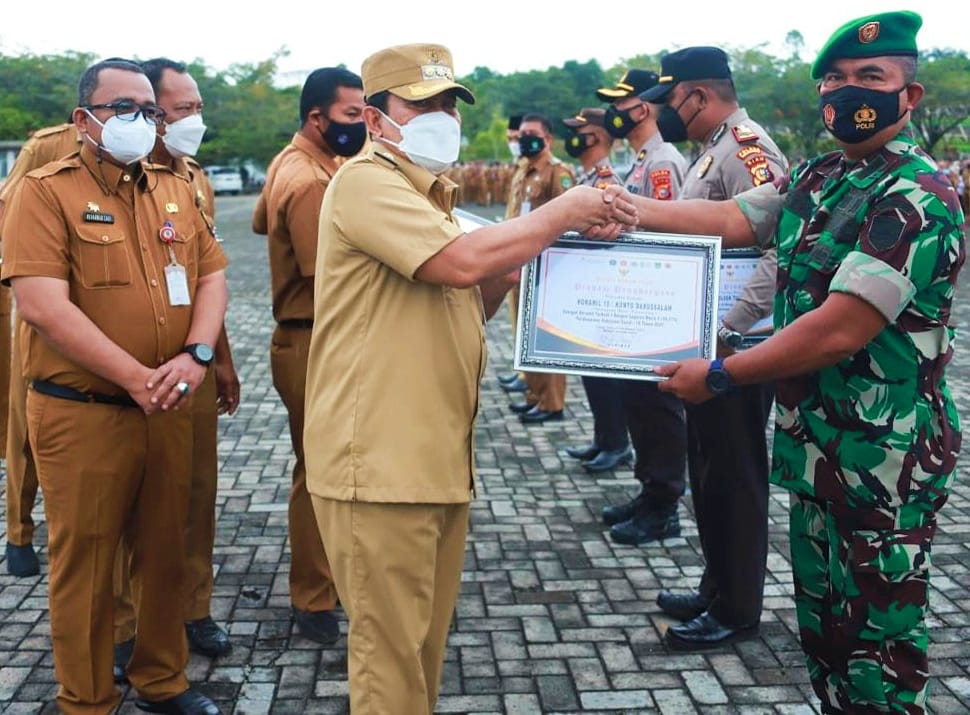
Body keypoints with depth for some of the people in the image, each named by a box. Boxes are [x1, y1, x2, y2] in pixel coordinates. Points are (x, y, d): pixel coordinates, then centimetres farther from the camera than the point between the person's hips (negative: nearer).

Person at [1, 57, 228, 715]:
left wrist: (196, 355, -10)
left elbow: (212, 275, 9)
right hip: (82, 413, -5)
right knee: (85, 563, 7)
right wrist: (136, 378, -20)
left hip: (169, 409, 5)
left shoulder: (175, 191, 11)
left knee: (165, 552, 16)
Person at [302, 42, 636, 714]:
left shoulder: (427, 193, 20)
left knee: (426, 642, 19)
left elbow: (468, 303, 22)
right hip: (381, 462, -9)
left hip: (438, 458, 10)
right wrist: (562, 211, -12)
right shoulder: (366, 181, -12)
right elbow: (463, 260, -25)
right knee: (391, 656, 1)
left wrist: (512, 258, 4)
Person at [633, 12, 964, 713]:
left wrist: (719, 375, -18)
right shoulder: (817, 179, 9)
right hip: (816, 445, 8)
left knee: (879, 644, 4)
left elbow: (840, 330, -24)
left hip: (883, 461, -8)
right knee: (823, 626, 20)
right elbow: (732, 220, 7)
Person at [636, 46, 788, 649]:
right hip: (707, 344, 10)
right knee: (709, 470, 18)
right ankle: (717, 589, 32)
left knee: (735, 477, 1)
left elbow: (779, 253, -27)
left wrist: (725, 333, -27)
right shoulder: (714, 150, 14)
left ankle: (738, 610, 15)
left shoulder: (747, 148, -17)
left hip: (735, 349, -10)